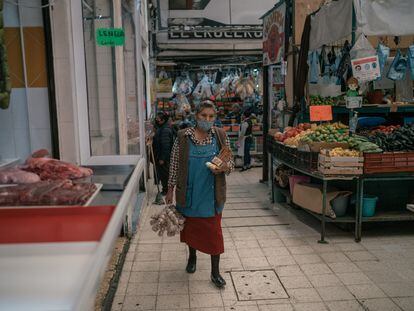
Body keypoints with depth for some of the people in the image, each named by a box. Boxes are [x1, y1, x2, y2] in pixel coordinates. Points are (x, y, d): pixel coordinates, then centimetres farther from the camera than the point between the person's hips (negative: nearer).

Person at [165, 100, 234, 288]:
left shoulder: (220, 136, -2)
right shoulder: (183, 137, -4)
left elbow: (231, 162, 5)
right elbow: (175, 164, 1)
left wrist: (225, 167, -19)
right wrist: (170, 190, 3)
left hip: (212, 193, 0)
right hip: (189, 193, 1)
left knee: (213, 230, 3)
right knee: (190, 225, 17)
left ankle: (215, 272, 17)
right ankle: (192, 256, 45)